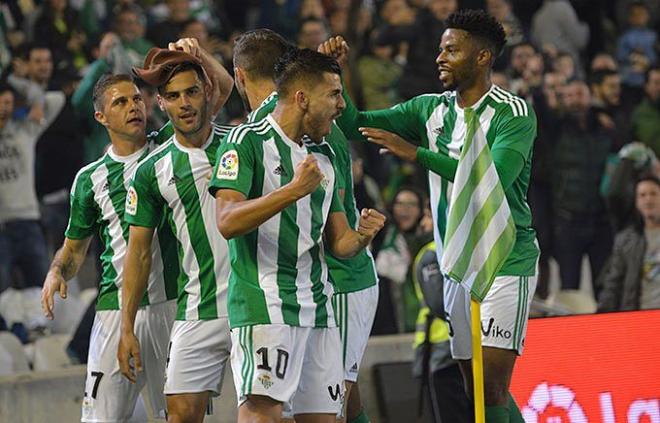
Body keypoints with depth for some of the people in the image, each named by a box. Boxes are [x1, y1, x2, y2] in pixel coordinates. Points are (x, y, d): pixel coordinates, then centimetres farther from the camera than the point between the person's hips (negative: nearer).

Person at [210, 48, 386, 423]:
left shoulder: (324, 156, 19)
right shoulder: (248, 141, -4)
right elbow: (227, 221, -16)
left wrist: (361, 236, -2)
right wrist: (294, 190, -22)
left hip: (317, 305, 8)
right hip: (263, 303, -7)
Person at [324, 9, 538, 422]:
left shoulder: (514, 114, -9)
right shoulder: (430, 109, 10)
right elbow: (355, 125, 8)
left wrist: (416, 153, -26)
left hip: (505, 264, -7)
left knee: (492, 388, -15)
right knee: (475, 390, 8)